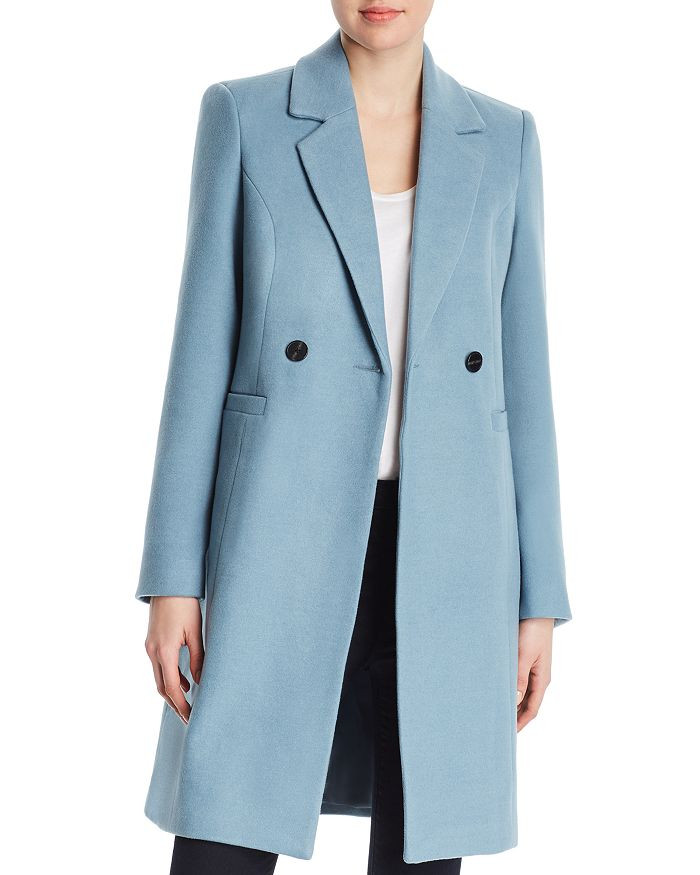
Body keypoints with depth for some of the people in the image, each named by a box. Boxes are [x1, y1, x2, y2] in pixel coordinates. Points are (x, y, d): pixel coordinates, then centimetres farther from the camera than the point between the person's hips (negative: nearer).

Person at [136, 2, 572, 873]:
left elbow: (520, 376, 8)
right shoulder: (244, 116, 2)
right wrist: (172, 580, -5)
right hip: (285, 544, -2)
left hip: (442, 556, 3)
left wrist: (538, 599, 5)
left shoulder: (502, 140, 9)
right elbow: (202, 355, 0)